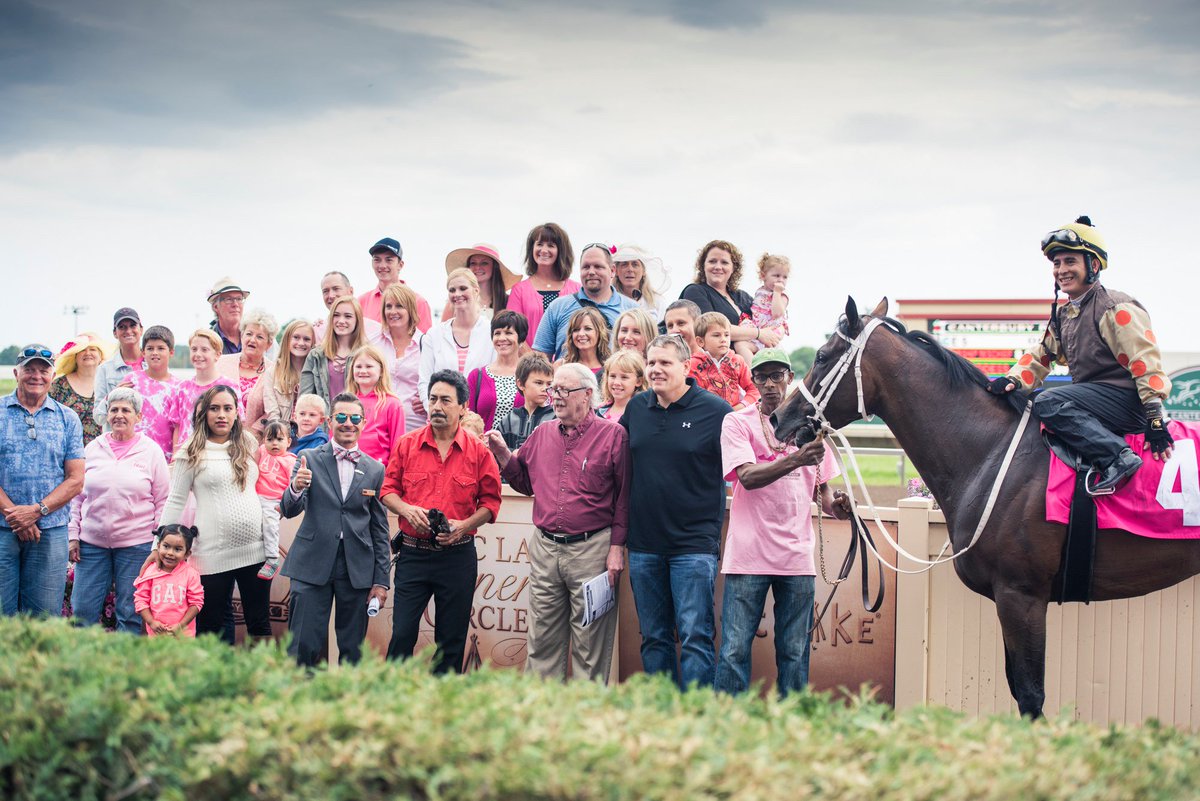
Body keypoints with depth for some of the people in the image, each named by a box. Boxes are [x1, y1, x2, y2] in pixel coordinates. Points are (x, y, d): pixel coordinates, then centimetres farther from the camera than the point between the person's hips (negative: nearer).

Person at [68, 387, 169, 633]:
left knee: (130, 615, 3)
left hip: (136, 544, -2)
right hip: (92, 542, 2)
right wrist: (73, 535, 6)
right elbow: (77, 497, 13)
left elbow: (163, 501, 3)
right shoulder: (92, 449, 8)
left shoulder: (151, 451, 1)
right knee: (83, 611, 2)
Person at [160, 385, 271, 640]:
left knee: (260, 624, 7)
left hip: (254, 549, 3)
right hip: (213, 551, -3)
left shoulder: (249, 446, 11)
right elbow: (175, 502, 1)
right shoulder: (192, 453, 0)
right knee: (210, 626, 4)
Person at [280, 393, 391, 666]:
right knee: (303, 647, -6)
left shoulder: (375, 470, 9)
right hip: (313, 565, -2)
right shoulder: (309, 459, 3)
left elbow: (380, 528, 11)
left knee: (353, 651, 7)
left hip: (358, 569, 2)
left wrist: (381, 580, 7)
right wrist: (296, 488, -26)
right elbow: (289, 510, -4)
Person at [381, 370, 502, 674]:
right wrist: (407, 509, -11)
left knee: (451, 642, 8)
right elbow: (388, 490, 9)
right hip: (413, 554, 0)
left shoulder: (478, 452, -1)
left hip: (458, 555, 0)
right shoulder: (406, 445, 3)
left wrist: (464, 525, -12)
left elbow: (491, 501, 3)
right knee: (402, 634, -2)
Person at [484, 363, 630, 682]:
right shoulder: (542, 435, 12)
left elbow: (624, 495, -6)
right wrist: (503, 455, 5)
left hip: (591, 549, -5)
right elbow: (526, 483, 21)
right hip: (544, 548, 5)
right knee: (542, 639, 10)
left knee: (589, 644, 4)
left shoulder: (613, 435, -3)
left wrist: (616, 547, -11)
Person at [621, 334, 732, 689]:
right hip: (643, 544, 5)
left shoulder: (715, 411, -6)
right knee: (654, 638, 11)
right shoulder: (636, 408, 8)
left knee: (695, 637, -7)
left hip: (694, 543, -5)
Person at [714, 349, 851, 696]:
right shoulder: (737, 422, 1)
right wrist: (795, 460, -30)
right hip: (748, 553, -3)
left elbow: (822, 487, 19)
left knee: (794, 653, 6)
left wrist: (834, 504, -4)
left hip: (797, 556, 3)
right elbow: (748, 477, -15)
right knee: (735, 650, -2)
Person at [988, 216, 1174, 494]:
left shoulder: (1115, 309, -10)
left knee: (1048, 402, -26)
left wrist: (1155, 418, -21)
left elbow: (1145, 364, -15)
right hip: (1094, 401, 9)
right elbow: (1040, 354, 16)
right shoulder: (1063, 315, 16)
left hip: (1127, 399, -9)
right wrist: (1014, 379, -6)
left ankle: (1118, 457, -31)